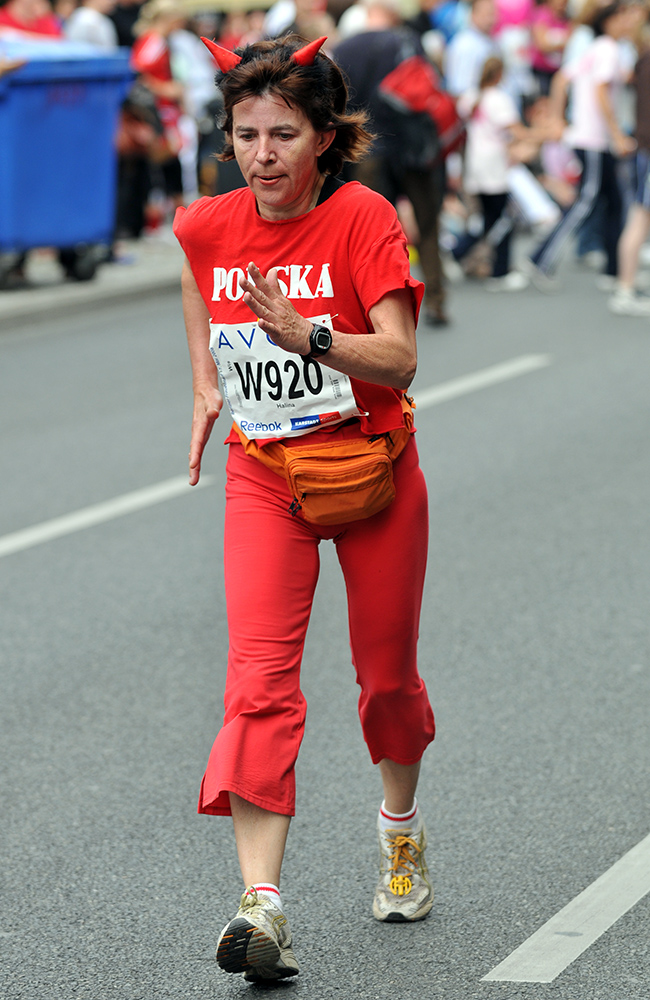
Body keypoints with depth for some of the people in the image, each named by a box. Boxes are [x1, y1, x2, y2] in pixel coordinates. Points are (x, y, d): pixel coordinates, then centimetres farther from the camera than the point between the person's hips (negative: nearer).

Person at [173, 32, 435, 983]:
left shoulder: (363, 218, -17)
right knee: (259, 682, -14)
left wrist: (310, 339, -43)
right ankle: (263, 904, -22)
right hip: (264, 477, 2)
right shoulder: (210, 226, -5)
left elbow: (399, 359, -27)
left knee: (387, 675, 13)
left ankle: (401, 826, 44)